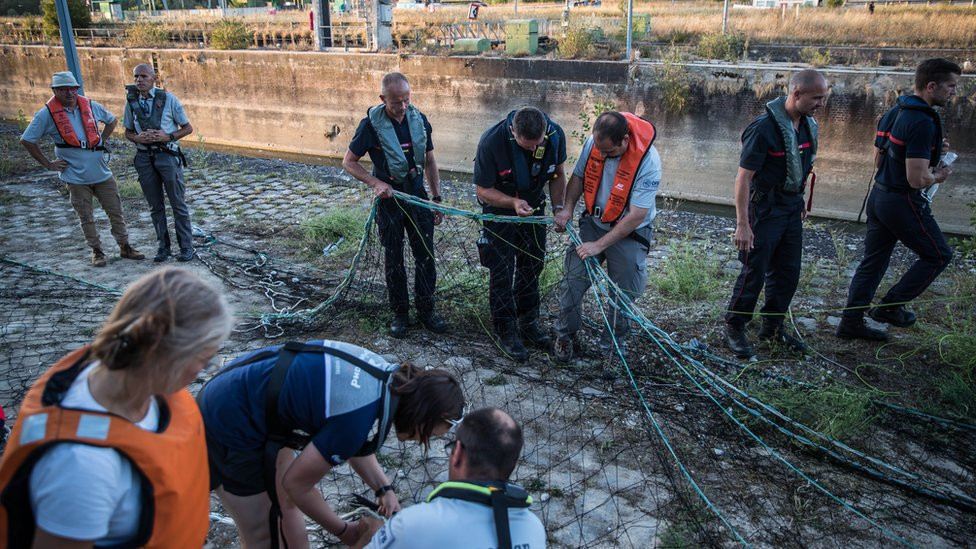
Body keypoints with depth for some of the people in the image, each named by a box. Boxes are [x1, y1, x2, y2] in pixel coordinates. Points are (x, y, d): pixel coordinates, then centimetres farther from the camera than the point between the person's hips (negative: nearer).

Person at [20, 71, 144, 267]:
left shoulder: (90, 105, 2)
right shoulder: (47, 114, -7)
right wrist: (48, 164, -4)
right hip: (76, 177, -3)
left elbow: (111, 120, 21)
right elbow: (27, 140, -3)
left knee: (116, 212, 7)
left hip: (102, 173, 3)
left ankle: (125, 247, 19)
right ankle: (96, 252, 18)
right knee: (86, 218, 6)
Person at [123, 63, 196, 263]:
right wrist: (138, 138, -10)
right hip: (144, 157, 3)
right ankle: (163, 247, 22)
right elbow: (128, 132, 12)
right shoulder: (131, 101, 3)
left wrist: (168, 136, -17)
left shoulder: (168, 98, -6)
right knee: (155, 206, 11)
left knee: (178, 203, 3)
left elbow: (187, 128, -1)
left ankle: (186, 247, 13)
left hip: (167, 155, -3)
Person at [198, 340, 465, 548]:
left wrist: (384, 489, 4)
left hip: (246, 391, 9)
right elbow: (297, 483, -16)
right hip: (230, 425, -9)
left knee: (287, 503, 20)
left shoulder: (385, 374, -6)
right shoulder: (357, 420, -31)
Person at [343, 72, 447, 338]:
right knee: (394, 259, 8)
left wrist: (437, 198, 6)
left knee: (426, 256, 6)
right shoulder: (371, 124, -13)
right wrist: (376, 183, -18)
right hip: (389, 198, -3)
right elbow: (349, 162, -5)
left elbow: (429, 161, 8)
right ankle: (400, 313, 22)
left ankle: (426, 309, 22)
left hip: (417, 195, 3)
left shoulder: (419, 120, -2)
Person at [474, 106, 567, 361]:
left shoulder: (555, 135, -21)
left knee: (532, 265, 14)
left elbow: (557, 175, -3)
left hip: (534, 205, 4)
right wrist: (513, 202, -38)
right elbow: (483, 189, -22)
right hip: (499, 208, -4)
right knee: (502, 271, -1)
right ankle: (506, 331, 14)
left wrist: (558, 207, -18)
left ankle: (528, 323, 31)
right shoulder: (492, 141, -33)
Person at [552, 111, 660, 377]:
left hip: (629, 233, -3)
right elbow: (578, 176, 5)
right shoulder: (594, 142, -14)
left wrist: (599, 245, -23)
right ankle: (565, 335, 24)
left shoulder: (647, 160, -28)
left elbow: (637, 216, -25)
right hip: (594, 222, 4)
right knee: (573, 282, -1)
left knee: (623, 296, 4)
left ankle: (611, 350, 25)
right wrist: (568, 208, -12)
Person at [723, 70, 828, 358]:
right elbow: (743, 177, -22)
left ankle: (773, 326, 30)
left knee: (788, 271, 14)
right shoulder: (764, 127, -21)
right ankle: (734, 329, 15)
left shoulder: (808, 125, 4)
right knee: (754, 272, -1)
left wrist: (801, 203, 20)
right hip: (764, 209, -8)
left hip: (792, 208, 8)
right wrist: (742, 224, -23)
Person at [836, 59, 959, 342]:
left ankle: (851, 322, 18)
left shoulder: (892, 113, 8)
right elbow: (917, 179, -24)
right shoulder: (923, 123, -21)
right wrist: (938, 176, -3)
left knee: (873, 261, 14)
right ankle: (891, 306, 12)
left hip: (879, 196, 9)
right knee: (938, 255, 11)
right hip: (904, 202, -9)